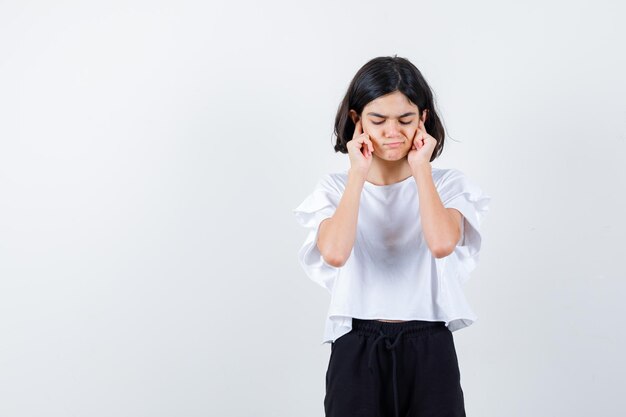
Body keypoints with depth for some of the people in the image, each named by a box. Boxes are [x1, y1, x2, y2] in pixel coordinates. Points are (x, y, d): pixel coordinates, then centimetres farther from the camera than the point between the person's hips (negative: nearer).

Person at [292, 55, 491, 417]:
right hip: (357, 352, 0)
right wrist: (358, 175, -9)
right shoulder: (335, 188, 4)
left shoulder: (449, 184, 3)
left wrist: (421, 169, -8)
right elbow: (334, 252, -17)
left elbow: (441, 244, -19)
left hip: (429, 350, 0)